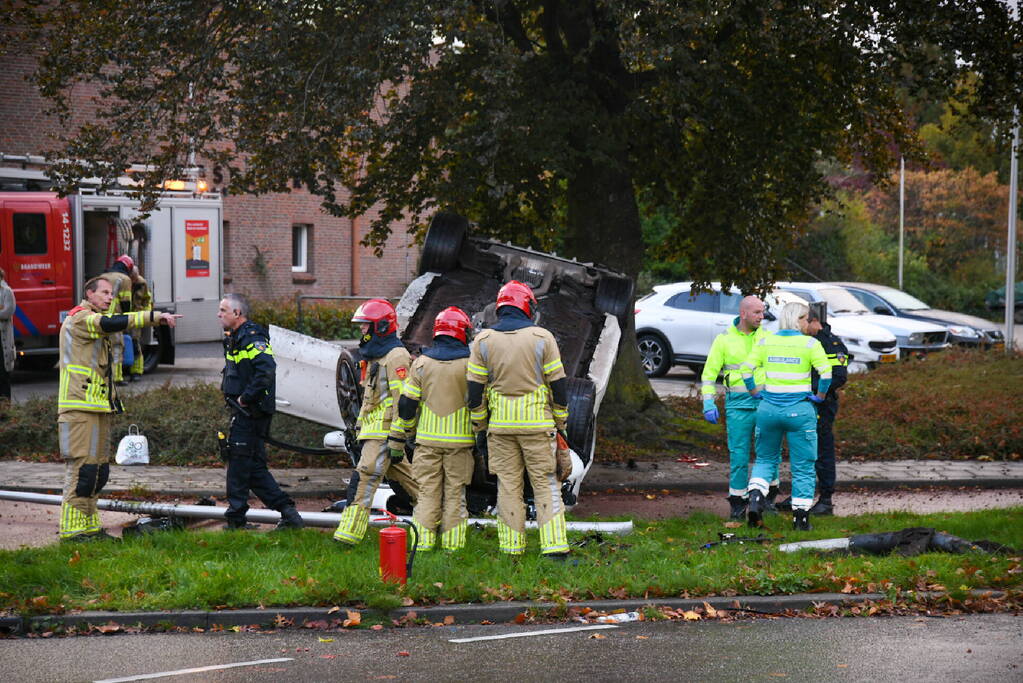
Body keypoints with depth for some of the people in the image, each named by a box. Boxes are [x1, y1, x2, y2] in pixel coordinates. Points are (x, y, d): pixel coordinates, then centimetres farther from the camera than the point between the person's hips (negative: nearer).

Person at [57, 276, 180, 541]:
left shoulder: (94, 322, 24)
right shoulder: (79, 319, -9)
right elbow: (112, 323, -25)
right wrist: (155, 316, -29)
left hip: (99, 408, 10)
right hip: (80, 409, -10)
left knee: (99, 470, 11)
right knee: (82, 467, -12)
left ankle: (89, 526, 17)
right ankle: (71, 529, -11)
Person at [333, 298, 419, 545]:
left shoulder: (396, 357, -13)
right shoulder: (374, 356, 19)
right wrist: (359, 424, 25)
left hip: (384, 432, -10)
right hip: (372, 429, 10)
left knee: (366, 477, -14)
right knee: (404, 476, 14)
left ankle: (349, 533, -18)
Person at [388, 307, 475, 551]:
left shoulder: (422, 362, 3)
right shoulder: (470, 364, -2)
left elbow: (406, 404, 3)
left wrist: (397, 440, 8)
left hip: (428, 439, 1)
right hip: (459, 440, -1)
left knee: (427, 492, 6)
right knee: (454, 494, 4)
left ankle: (423, 541, 1)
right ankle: (452, 545, 3)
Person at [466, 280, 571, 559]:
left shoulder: (483, 340, 2)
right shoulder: (541, 337, -3)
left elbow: (475, 389, 3)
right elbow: (558, 384, -1)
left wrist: (480, 424, 13)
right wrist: (561, 421, 10)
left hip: (500, 424, 2)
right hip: (538, 422, -2)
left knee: (508, 484, 7)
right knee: (545, 483, 2)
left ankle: (512, 546, 7)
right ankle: (554, 545, -3)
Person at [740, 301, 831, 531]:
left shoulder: (765, 342, 2)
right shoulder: (810, 344, -6)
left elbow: (746, 368, -2)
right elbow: (825, 371, -15)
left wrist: (755, 392, 10)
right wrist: (820, 395, -1)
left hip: (769, 408, 3)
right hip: (799, 409, -3)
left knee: (765, 459, 19)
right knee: (803, 467, 8)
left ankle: (755, 498, -5)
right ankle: (800, 517, 9)